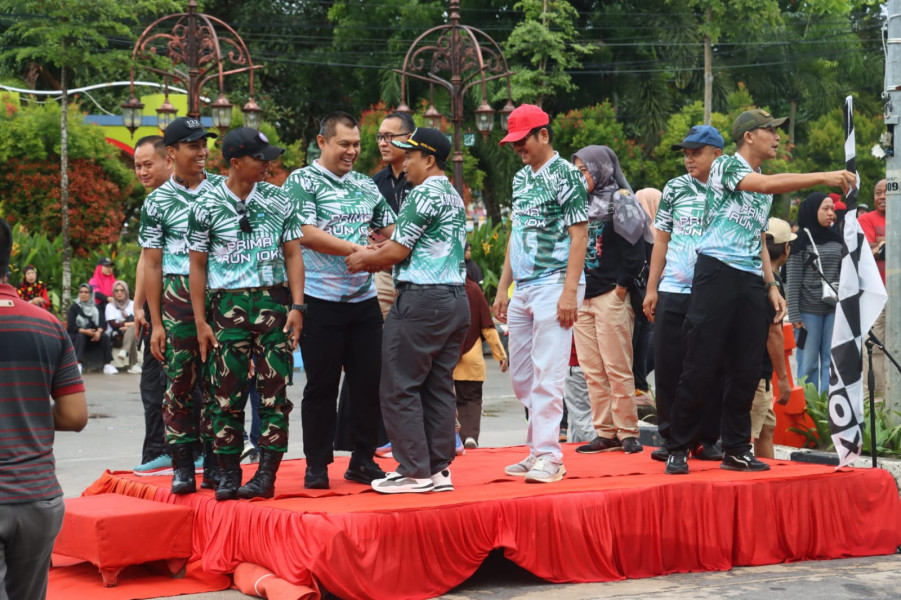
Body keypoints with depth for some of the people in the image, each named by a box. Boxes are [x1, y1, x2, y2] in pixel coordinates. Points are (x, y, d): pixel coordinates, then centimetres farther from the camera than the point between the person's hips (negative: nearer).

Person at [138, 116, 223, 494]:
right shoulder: (157, 203, 4)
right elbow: (152, 265, 4)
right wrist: (156, 323, -1)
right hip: (179, 297, -1)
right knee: (180, 381, -2)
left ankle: (214, 463, 11)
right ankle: (182, 466, 4)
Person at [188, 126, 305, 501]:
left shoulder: (279, 200, 6)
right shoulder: (207, 206, 1)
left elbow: (293, 255, 8)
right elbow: (198, 264, 4)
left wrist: (296, 306, -3)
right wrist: (201, 321, 0)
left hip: (273, 302, 1)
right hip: (227, 305, -1)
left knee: (274, 391, -1)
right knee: (226, 393, -1)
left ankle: (266, 476, 4)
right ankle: (228, 474, 8)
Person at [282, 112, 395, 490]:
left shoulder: (366, 185, 15)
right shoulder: (302, 182, -3)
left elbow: (391, 229, 21)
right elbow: (306, 233, -15)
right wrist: (356, 249, -20)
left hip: (365, 300, 5)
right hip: (321, 302, -5)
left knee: (368, 383, 7)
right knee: (322, 386, 1)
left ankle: (363, 461, 18)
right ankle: (317, 466, 10)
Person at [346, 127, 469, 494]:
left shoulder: (424, 194, -11)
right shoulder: (455, 198, 17)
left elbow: (397, 250, -12)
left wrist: (366, 259, 6)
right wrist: (375, 260, 17)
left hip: (421, 299, -9)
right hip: (456, 299, 9)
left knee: (399, 388, -2)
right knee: (439, 388, 10)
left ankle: (415, 472, -2)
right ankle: (439, 469, 12)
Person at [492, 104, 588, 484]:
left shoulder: (566, 176, -8)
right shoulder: (521, 178, 16)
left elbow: (579, 235, -11)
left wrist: (569, 292, -18)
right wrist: (503, 288, 16)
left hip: (554, 286, -8)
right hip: (523, 289, 8)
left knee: (546, 375, -10)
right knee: (520, 377, 10)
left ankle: (549, 456, -6)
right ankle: (536, 450, 18)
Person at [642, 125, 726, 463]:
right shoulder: (674, 188, 9)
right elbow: (662, 240, 11)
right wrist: (651, 288, 5)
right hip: (673, 293, 2)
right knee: (669, 367, 2)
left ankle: (706, 439, 12)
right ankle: (670, 437, 12)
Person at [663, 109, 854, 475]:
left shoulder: (766, 190, 21)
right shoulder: (726, 166, -3)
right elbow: (767, 184, -21)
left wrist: (771, 285, 14)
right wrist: (824, 178, -27)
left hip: (751, 281, 7)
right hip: (717, 271, -7)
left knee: (746, 371, 5)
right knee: (701, 367, -7)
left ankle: (736, 451, 13)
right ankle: (678, 450, 0)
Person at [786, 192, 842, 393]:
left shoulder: (837, 239, 10)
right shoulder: (802, 241, -3)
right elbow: (793, 282, -5)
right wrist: (794, 316, -10)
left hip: (835, 309, 4)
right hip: (809, 311, -4)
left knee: (832, 361, 2)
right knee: (809, 364, -2)